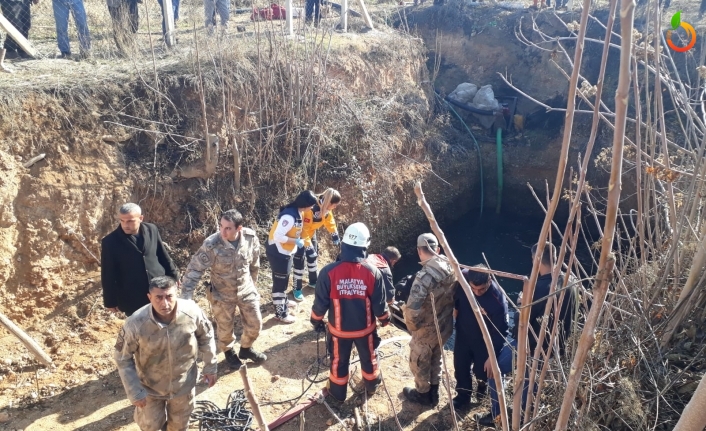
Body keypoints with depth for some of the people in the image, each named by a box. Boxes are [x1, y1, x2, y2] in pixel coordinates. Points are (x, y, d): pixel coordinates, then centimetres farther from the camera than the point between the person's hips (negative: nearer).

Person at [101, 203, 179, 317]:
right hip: (132, 298, -3)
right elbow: (108, 275, -7)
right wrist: (111, 301, -3)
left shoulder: (152, 230, -4)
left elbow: (164, 257, 8)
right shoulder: (110, 241, -13)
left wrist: (172, 277, 13)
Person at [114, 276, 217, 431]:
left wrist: (210, 367, 1)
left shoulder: (192, 312, -27)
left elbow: (206, 336, -6)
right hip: (150, 385, -1)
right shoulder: (135, 324, -31)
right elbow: (123, 358, -16)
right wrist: (134, 392, -13)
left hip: (184, 382, 1)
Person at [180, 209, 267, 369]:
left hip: (246, 290, 3)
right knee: (225, 328, 16)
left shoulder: (251, 238, -20)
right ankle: (229, 352, 49)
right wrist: (185, 298, -31)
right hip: (222, 294, -3)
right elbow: (194, 269, -26)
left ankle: (246, 349, 47)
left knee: (255, 324, 15)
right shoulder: (211, 245, -30)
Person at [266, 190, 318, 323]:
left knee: (284, 280, 27)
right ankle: (280, 313, 16)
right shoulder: (289, 216, -29)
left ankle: (283, 301, 47)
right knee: (279, 282, 3)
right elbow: (277, 236, -30)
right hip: (278, 252, -10)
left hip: (285, 252, 10)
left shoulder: (296, 212, 2)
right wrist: (296, 241, -23)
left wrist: (300, 239, 3)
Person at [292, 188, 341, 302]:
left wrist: (335, 235, -1)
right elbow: (304, 229, -36)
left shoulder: (326, 207, -14)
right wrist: (308, 247, -36)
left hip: (311, 232, 8)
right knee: (299, 259, -6)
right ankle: (297, 289, 4)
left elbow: (329, 221, 3)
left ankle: (313, 281, 36)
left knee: (313, 255, 17)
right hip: (299, 232, -8)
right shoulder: (311, 208, -39)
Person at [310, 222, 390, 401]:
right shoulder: (373, 272, -20)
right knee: (368, 357, 26)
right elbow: (379, 304, -10)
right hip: (365, 328, 1)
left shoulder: (329, 271, -23)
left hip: (338, 329, 0)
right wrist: (385, 318, 11)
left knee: (339, 361, 22)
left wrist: (316, 320, 7)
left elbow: (321, 302, -13)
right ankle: (372, 385, 49)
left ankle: (338, 392, 40)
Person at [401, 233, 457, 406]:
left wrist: (412, 326, -13)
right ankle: (434, 392, 47)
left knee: (419, 363, 20)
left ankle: (423, 394, 40)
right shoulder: (451, 268, -10)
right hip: (445, 326, 7)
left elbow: (412, 310, -33)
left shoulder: (424, 276, -32)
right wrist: (445, 315, 15)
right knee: (435, 360, 29)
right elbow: (454, 296, 2)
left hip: (426, 330, -7)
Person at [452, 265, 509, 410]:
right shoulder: (463, 278, -26)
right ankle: (463, 395, 40)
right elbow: (455, 296, 0)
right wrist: (455, 309, 8)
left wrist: (492, 356, -22)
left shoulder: (498, 300, -36)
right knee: (460, 367, 16)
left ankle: (482, 384, 48)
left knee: (481, 371, 14)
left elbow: (500, 332, -25)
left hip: (484, 341, -3)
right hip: (463, 335, 4)